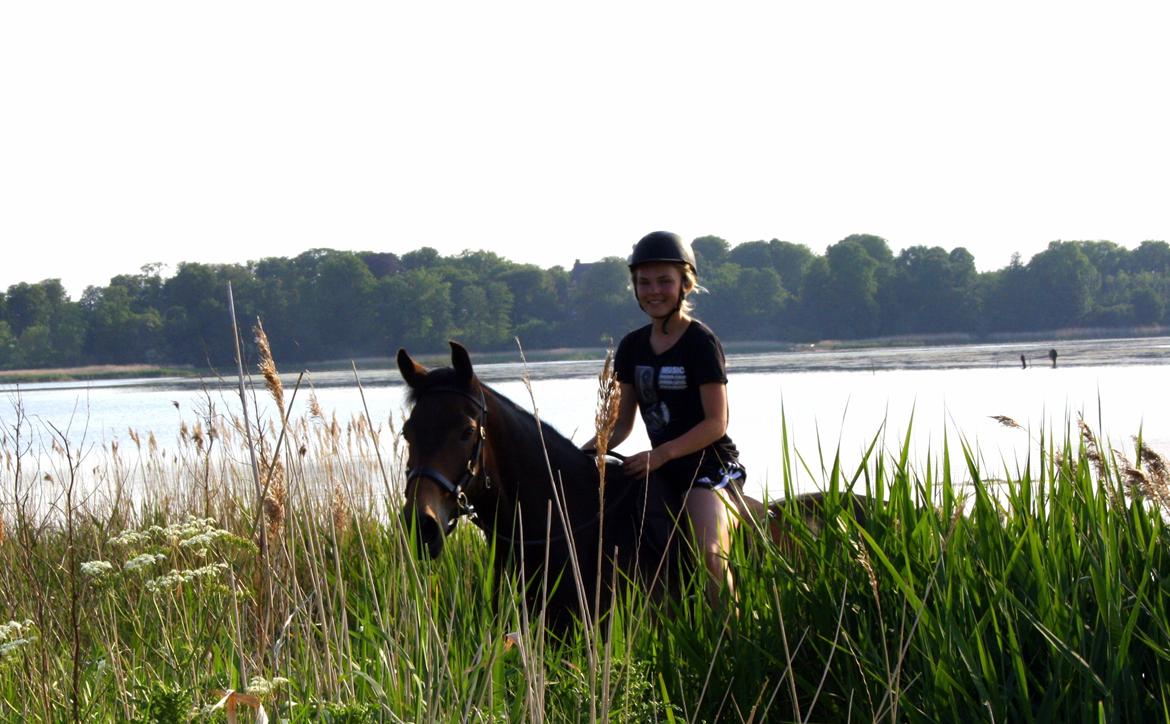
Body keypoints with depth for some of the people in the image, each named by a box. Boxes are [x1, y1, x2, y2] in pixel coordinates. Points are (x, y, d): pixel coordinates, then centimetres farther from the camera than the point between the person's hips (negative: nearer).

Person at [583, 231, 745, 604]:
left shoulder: (701, 342, -9)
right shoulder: (633, 346, 10)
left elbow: (716, 423, -13)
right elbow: (622, 424, 13)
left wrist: (662, 454, -23)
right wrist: (580, 454, -5)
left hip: (710, 465, -7)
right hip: (663, 471, 7)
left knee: (710, 552, -30)